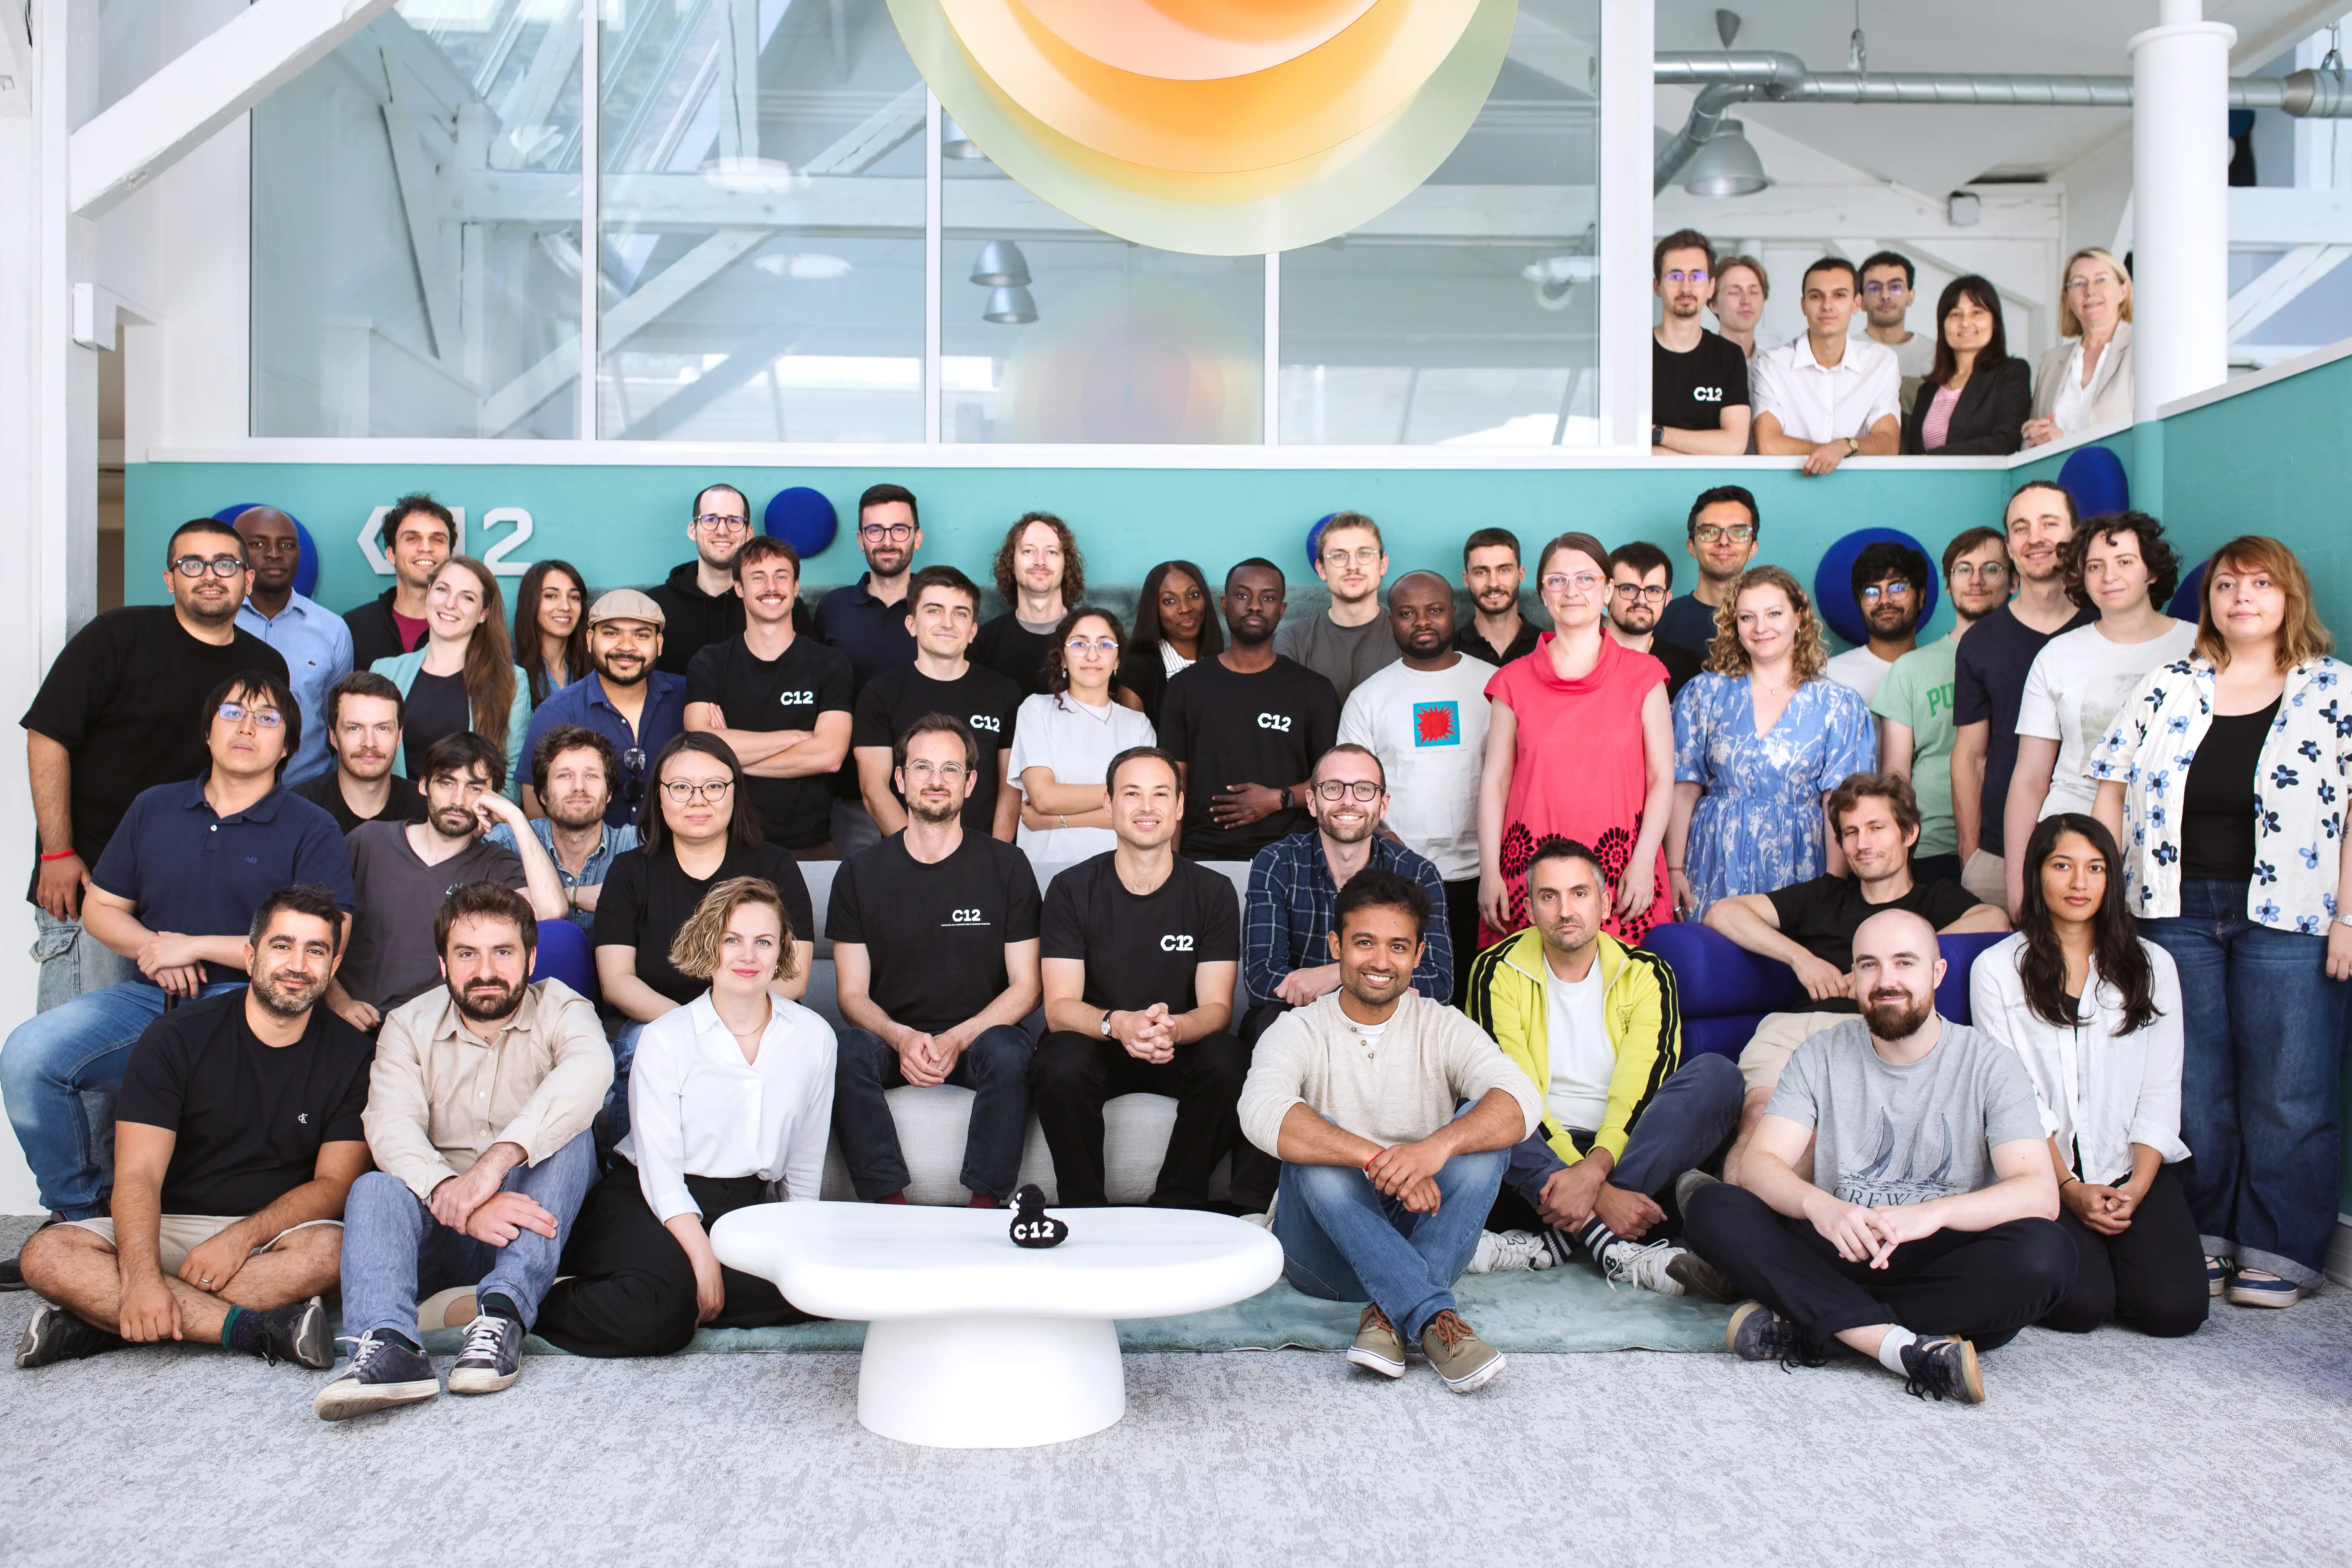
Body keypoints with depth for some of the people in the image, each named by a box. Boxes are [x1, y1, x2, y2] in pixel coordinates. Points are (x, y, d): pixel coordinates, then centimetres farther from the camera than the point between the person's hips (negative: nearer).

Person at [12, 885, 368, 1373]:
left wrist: (241, 1237, -21)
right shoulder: (177, 1037, -4)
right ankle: (258, 1328, -34)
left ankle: (103, 1323, -28)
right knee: (46, 1256, -26)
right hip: (169, 1227, 0)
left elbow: (334, 1181, -4)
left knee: (330, 1248, -34)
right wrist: (142, 1276, -30)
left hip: (274, 1230, 0)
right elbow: (138, 1174, -12)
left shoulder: (348, 1055, -1)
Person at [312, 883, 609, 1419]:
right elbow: (392, 1130, -15)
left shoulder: (561, 1009, -4)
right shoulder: (408, 1027, 3)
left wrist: (498, 1158, -43)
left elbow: (591, 1069, -29)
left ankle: (503, 1314, -39)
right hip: (442, 1233, 2)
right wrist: (453, 1195, -37)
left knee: (571, 1135, -27)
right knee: (374, 1188, -26)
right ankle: (388, 1344, -49)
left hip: (533, 1223, -1)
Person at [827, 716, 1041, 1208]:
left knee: (1008, 1054, -34)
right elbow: (852, 994, 3)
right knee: (846, 1053, -31)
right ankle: (887, 1202, -25)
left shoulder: (1006, 867, 2)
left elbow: (1025, 987, 0)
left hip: (977, 1036, -1)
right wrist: (901, 1037, -19)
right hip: (890, 1036, 1)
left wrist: (956, 1039, -16)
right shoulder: (860, 873, 5)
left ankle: (987, 1203, -24)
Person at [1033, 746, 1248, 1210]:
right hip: (1095, 1044, -1)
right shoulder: (1073, 889, -4)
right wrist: (1118, 1024, -33)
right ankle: (1085, 1210, -15)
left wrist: (1174, 1029, -32)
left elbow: (1217, 1006, -7)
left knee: (1229, 1063, -31)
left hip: (1181, 1050, 1)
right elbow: (1059, 1007, -10)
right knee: (1060, 1068, -34)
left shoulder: (1212, 891, -2)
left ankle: (1177, 1209, -14)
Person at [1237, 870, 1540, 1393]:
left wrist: (1437, 1147, -40)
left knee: (1483, 1130, -21)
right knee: (1314, 1150, -30)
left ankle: (1391, 1317, -30)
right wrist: (1377, 1160, -40)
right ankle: (1434, 1316, -37)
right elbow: (1262, 1112, -28)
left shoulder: (1442, 1027, 1)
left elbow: (1523, 1101, -19)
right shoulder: (1299, 1031, -4)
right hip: (1326, 1249, -1)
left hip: (1425, 1235, 2)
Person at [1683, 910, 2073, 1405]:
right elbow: (1760, 1165, -5)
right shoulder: (1821, 1057, 6)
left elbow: (2040, 1193, -13)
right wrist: (1818, 1205, -29)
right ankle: (1910, 1348, -33)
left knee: (2046, 1253, -32)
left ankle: (1802, 1327, -28)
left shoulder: (1990, 1065, 1)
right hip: (1840, 1254, 1)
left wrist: (1930, 1214, -31)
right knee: (1710, 1208, -22)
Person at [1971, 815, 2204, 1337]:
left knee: (2175, 1308, -20)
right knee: (2079, 1304, -24)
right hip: (2045, 1173, -2)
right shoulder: (1997, 970, 2)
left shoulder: (2152, 966, 11)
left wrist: (2135, 1187, -8)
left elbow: (2161, 1092, 6)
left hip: (2136, 1170, 2)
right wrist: (2071, 1190, -12)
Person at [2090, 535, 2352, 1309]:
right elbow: (2112, 792, 9)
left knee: (2286, 1091, 1)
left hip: (2286, 918, -2)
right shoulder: (2168, 688, 9)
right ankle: (2203, 1236, 18)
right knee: (2191, 1085, 7)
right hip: (2176, 912, 2)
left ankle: (2278, 1248, 11)